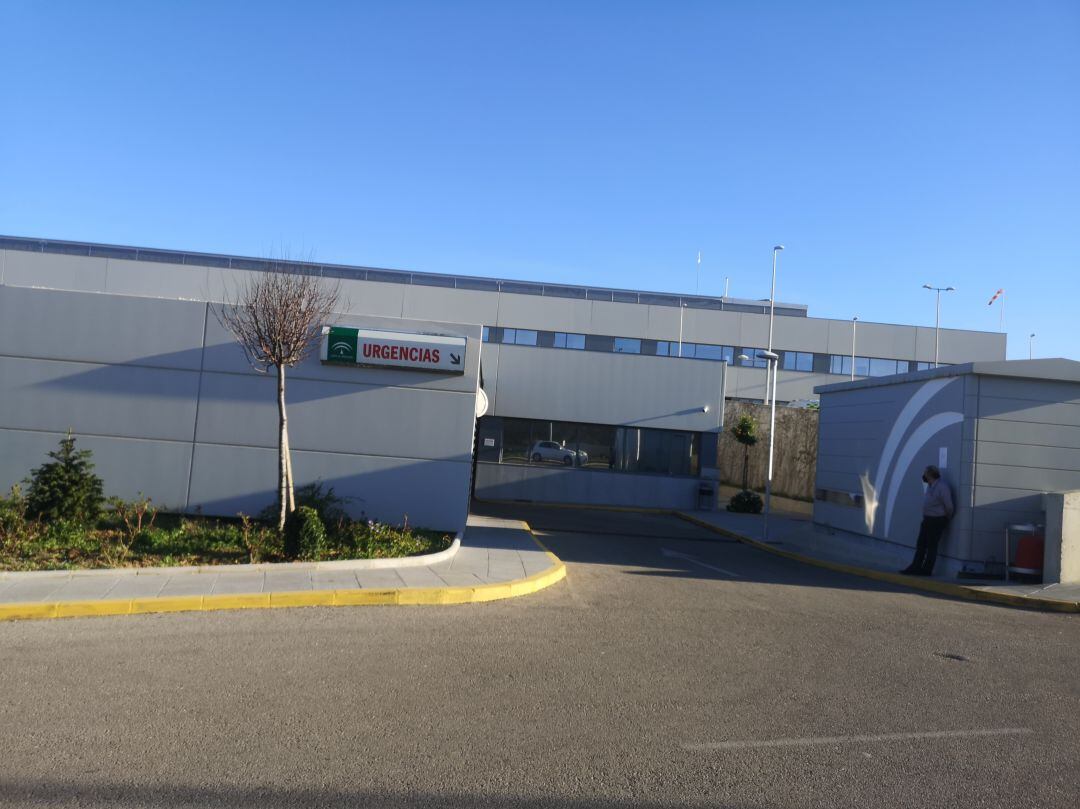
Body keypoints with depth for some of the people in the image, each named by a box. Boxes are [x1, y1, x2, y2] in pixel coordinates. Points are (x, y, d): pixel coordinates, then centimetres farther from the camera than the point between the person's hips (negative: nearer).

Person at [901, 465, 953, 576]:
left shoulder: (942, 487, -20)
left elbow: (949, 506, -18)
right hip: (927, 519, 9)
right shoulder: (930, 486, 9)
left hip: (937, 521, -9)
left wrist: (947, 519, -3)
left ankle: (926, 570, 6)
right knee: (921, 545, 9)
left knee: (931, 546, -1)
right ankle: (915, 567, 14)